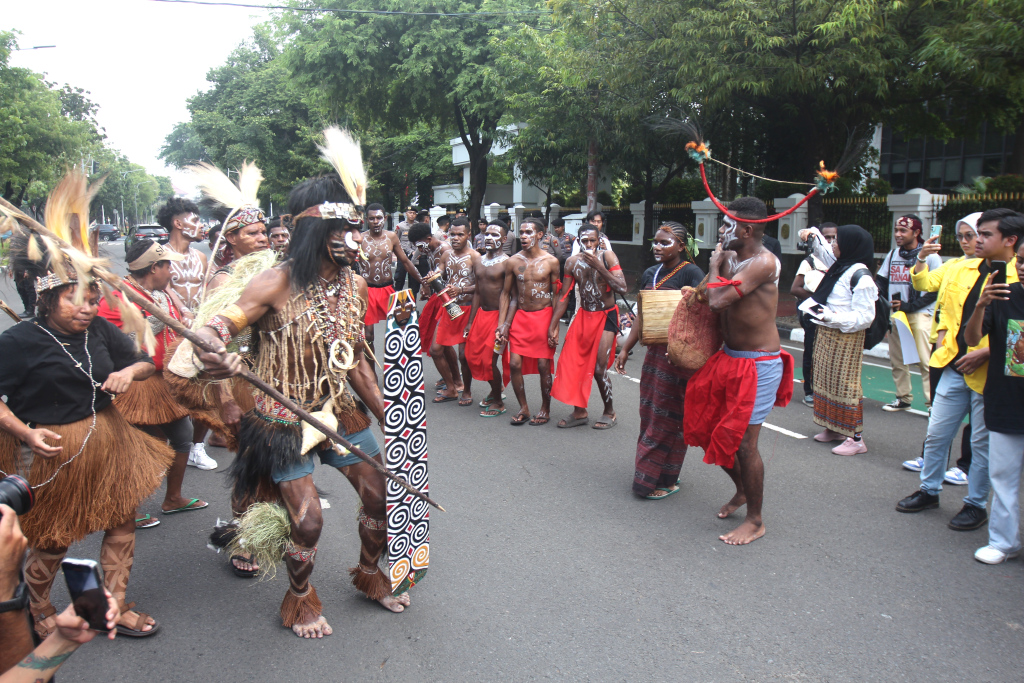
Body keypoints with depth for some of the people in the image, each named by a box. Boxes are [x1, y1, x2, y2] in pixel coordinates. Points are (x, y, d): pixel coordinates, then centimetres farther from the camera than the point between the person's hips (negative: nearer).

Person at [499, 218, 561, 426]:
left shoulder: (550, 261, -4)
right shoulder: (513, 262, 2)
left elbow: (557, 295, -2)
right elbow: (506, 293, 8)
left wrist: (554, 325, -8)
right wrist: (502, 323, 1)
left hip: (543, 315, -3)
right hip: (520, 316, 3)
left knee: (543, 365, 0)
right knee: (514, 364, -2)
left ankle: (545, 409, 17)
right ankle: (523, 408, 15)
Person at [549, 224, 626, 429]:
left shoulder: (607, 257, -12)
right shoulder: (573, 262, 0)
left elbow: (622, 288, -22)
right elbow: (563, 296, 5)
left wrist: (599, 267, -27)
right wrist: (552, 326, 2)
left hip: (606, 316, -4)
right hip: (584, 315, 5)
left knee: (599, 368, -9)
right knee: (570, 362, -1)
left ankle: (609, 412, 14)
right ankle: (579, 412, 16)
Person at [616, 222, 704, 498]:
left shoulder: (690, 273, -11)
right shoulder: (650, 274, 12)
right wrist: (626, 349, 18)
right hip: (654, 350, 7)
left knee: (668, 416, 0)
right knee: (649, 411, 12)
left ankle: (665, 480, 12)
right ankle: (648, 472, 25)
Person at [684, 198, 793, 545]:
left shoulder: (763, 262, -20)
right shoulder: (733, 259, 7)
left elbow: (718, 300, -25)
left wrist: (715, 265, -11)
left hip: (758, 364, -9)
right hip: (729, 358, 9)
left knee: (744, 441, -5)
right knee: (708, 427, 15)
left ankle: (755, 521, 14)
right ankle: (742, 490, 37)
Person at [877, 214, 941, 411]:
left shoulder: (930, 256, -4)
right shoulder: (892, 255, 14)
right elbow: (882, 282, 19)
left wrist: (909, 306, -13)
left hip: (920, 315, -6)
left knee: (925, 361, -10)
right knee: (897, 360, 9)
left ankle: (932, 402, -5)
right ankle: (903, 398, 19)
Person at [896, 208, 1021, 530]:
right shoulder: (963, 268, 6)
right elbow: (924, 283, 18)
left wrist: (986, 352, -20)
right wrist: (922, 258, 1)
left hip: (988, 374, -5)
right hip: (954, 367, 5)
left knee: (982, 443, 7)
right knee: (936, 434, 13)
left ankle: (976, 505, 23)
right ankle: (929, 491, 30)